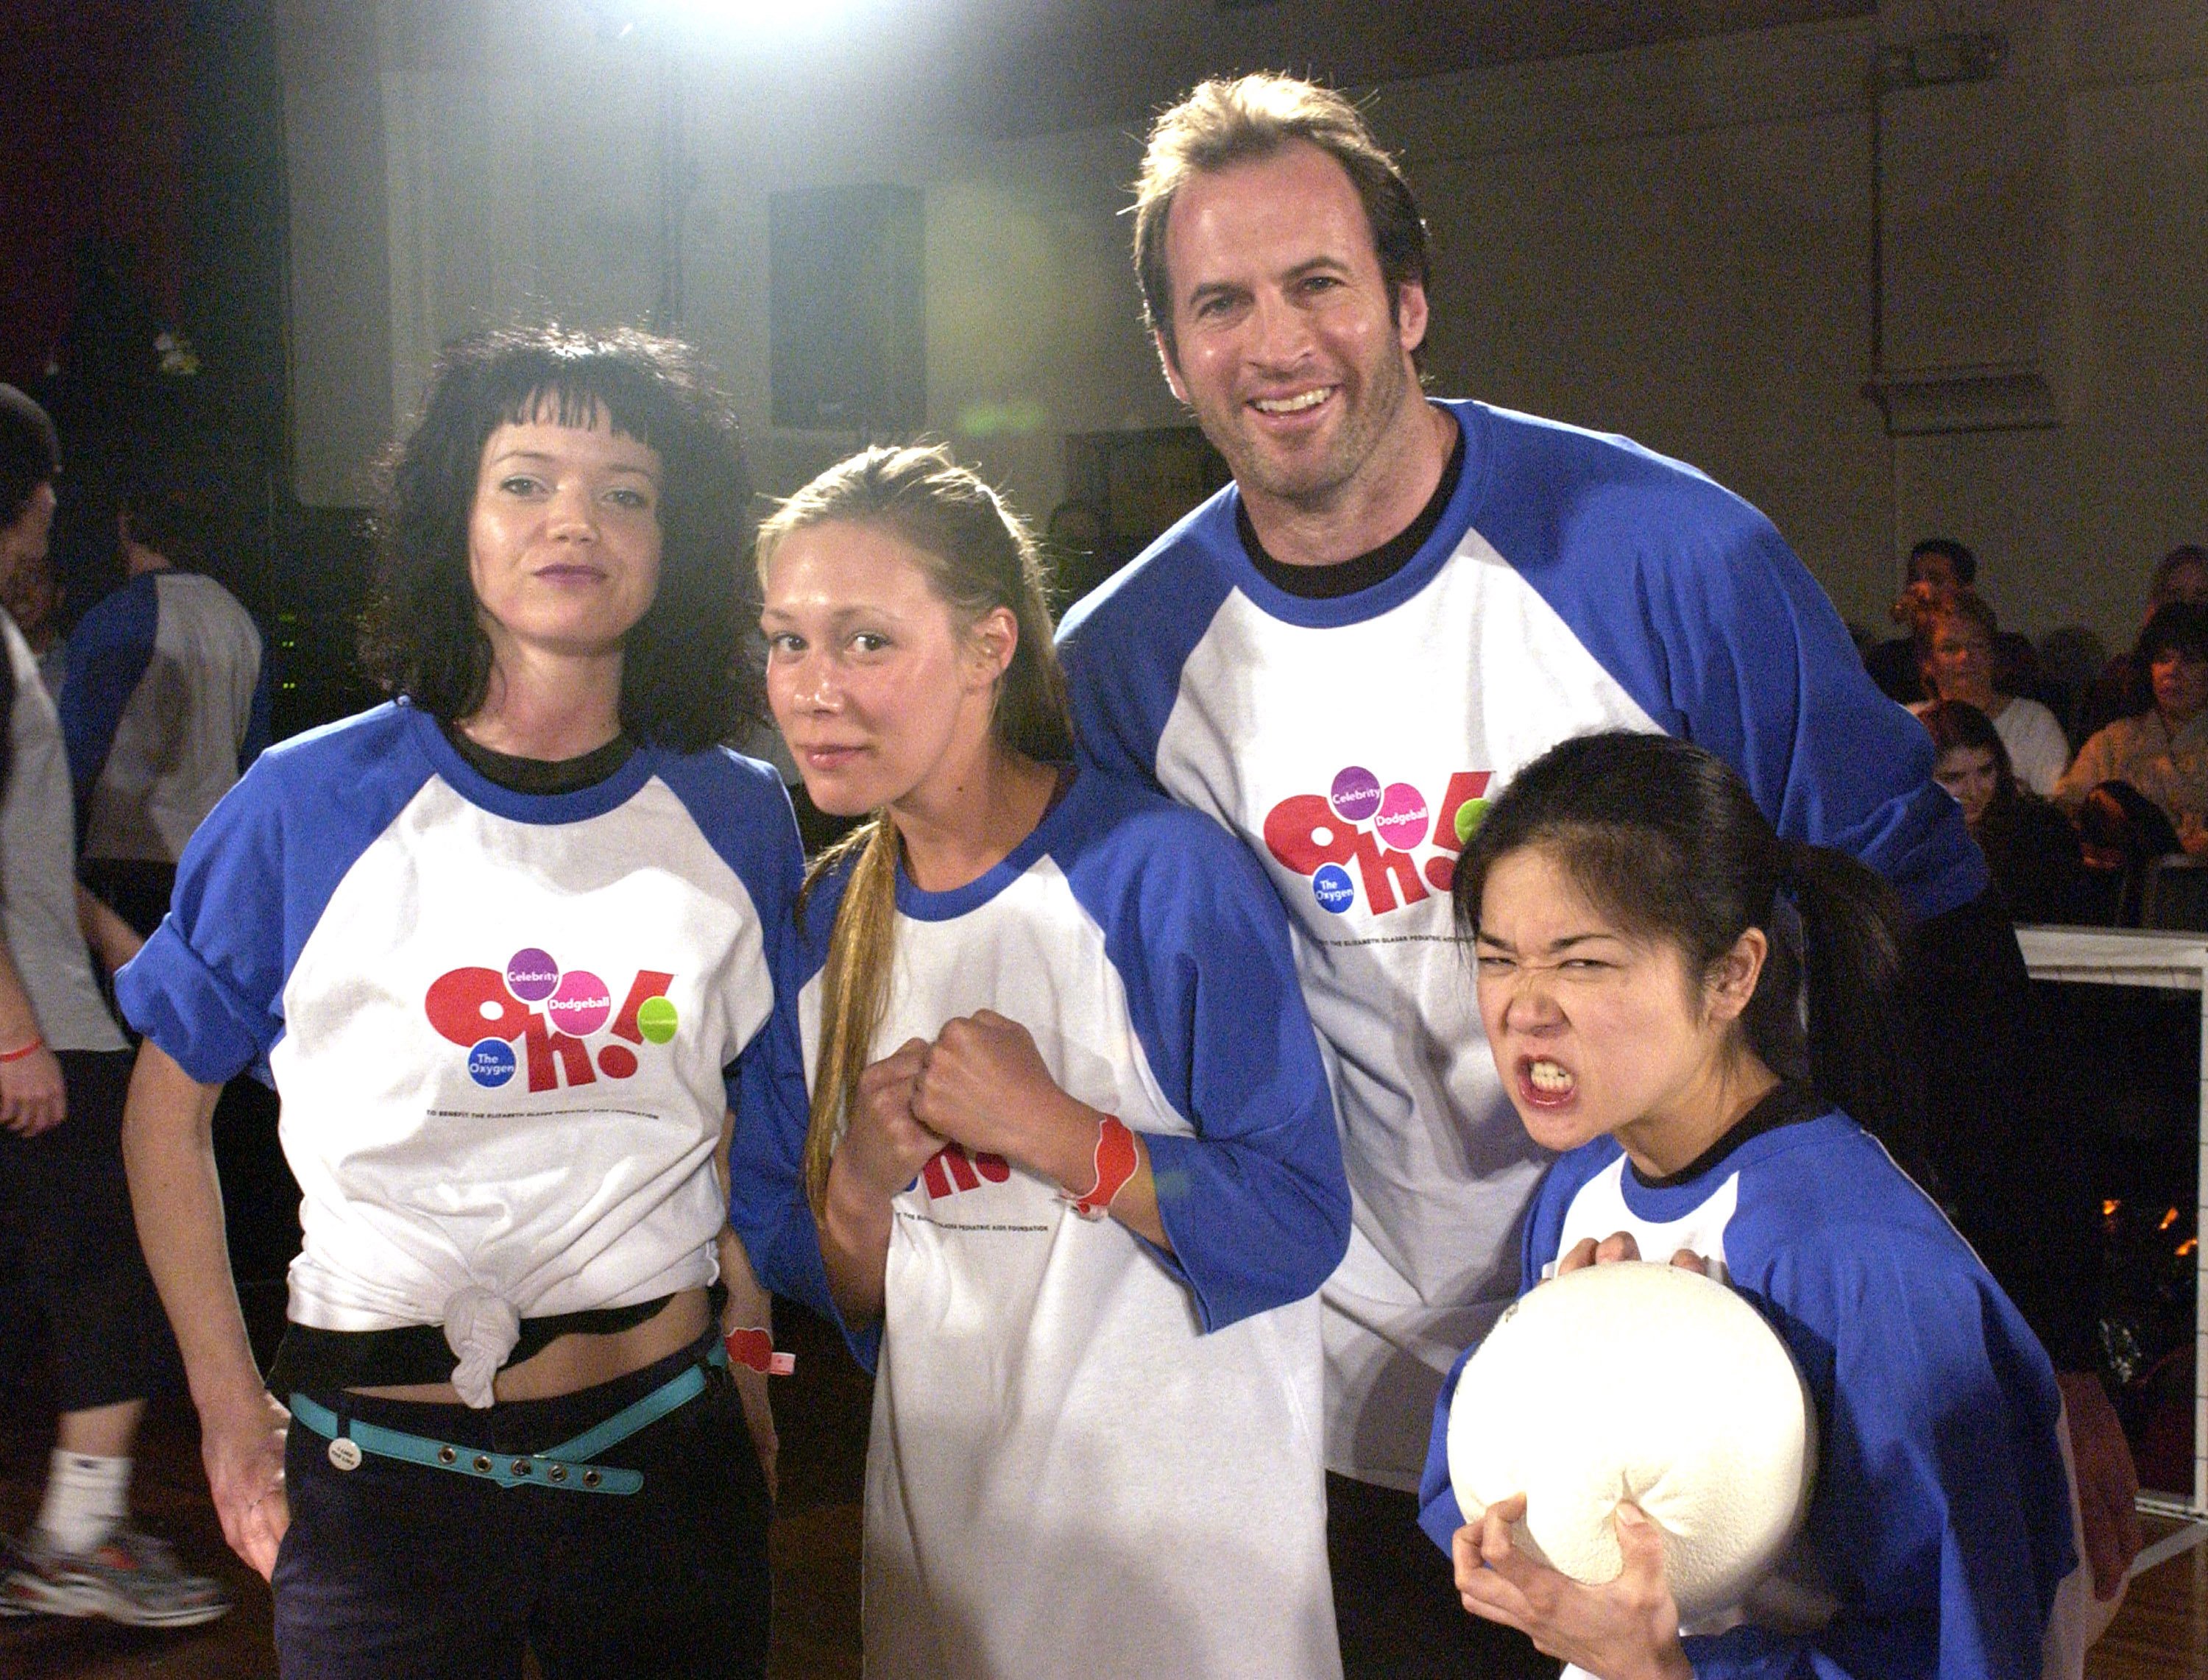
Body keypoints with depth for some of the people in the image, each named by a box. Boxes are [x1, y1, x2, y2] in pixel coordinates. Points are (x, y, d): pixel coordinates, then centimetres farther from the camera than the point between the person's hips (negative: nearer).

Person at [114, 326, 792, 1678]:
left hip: (664, 1453, 3)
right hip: (381, 1470, -2)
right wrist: (228, 1399, 0)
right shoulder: (309, 806, -7)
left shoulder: (737, 819, 0)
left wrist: (751, 1359, 7)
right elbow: (168, 1107, 3)